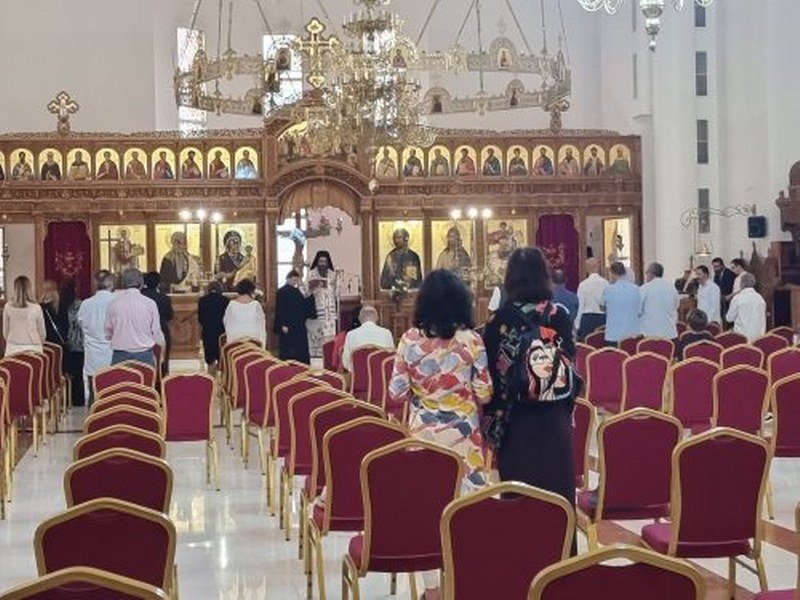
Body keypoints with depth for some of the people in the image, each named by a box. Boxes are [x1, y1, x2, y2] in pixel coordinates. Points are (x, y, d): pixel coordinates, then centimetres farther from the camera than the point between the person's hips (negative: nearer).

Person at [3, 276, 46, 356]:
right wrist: (40, 343, 22)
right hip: (32, 348, -2)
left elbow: (5, 331, 6)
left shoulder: (8, 307, -4)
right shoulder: (36, 308, -8)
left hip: (13, 349, 2)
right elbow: (42, 331, 2)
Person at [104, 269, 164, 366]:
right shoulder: (149, 303, -5)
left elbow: (107, 334, 8)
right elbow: (156, 332, 3)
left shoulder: (113, 303, -1)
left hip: (120, 355, 1)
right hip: (144, 354, -1)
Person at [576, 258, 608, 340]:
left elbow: (580, 306, -4)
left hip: (587, 318, -1)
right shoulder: (605, 283, -2)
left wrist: (577, 325, 2)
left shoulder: (583, 284, -5)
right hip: (602, 318, 1)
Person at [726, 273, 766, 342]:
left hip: (742, 336, -4)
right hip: (759, 336, 4)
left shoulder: (737, 298, -9)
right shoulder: (760, 298, 4)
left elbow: (729, 318, 1)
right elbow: (763, 320, 12)